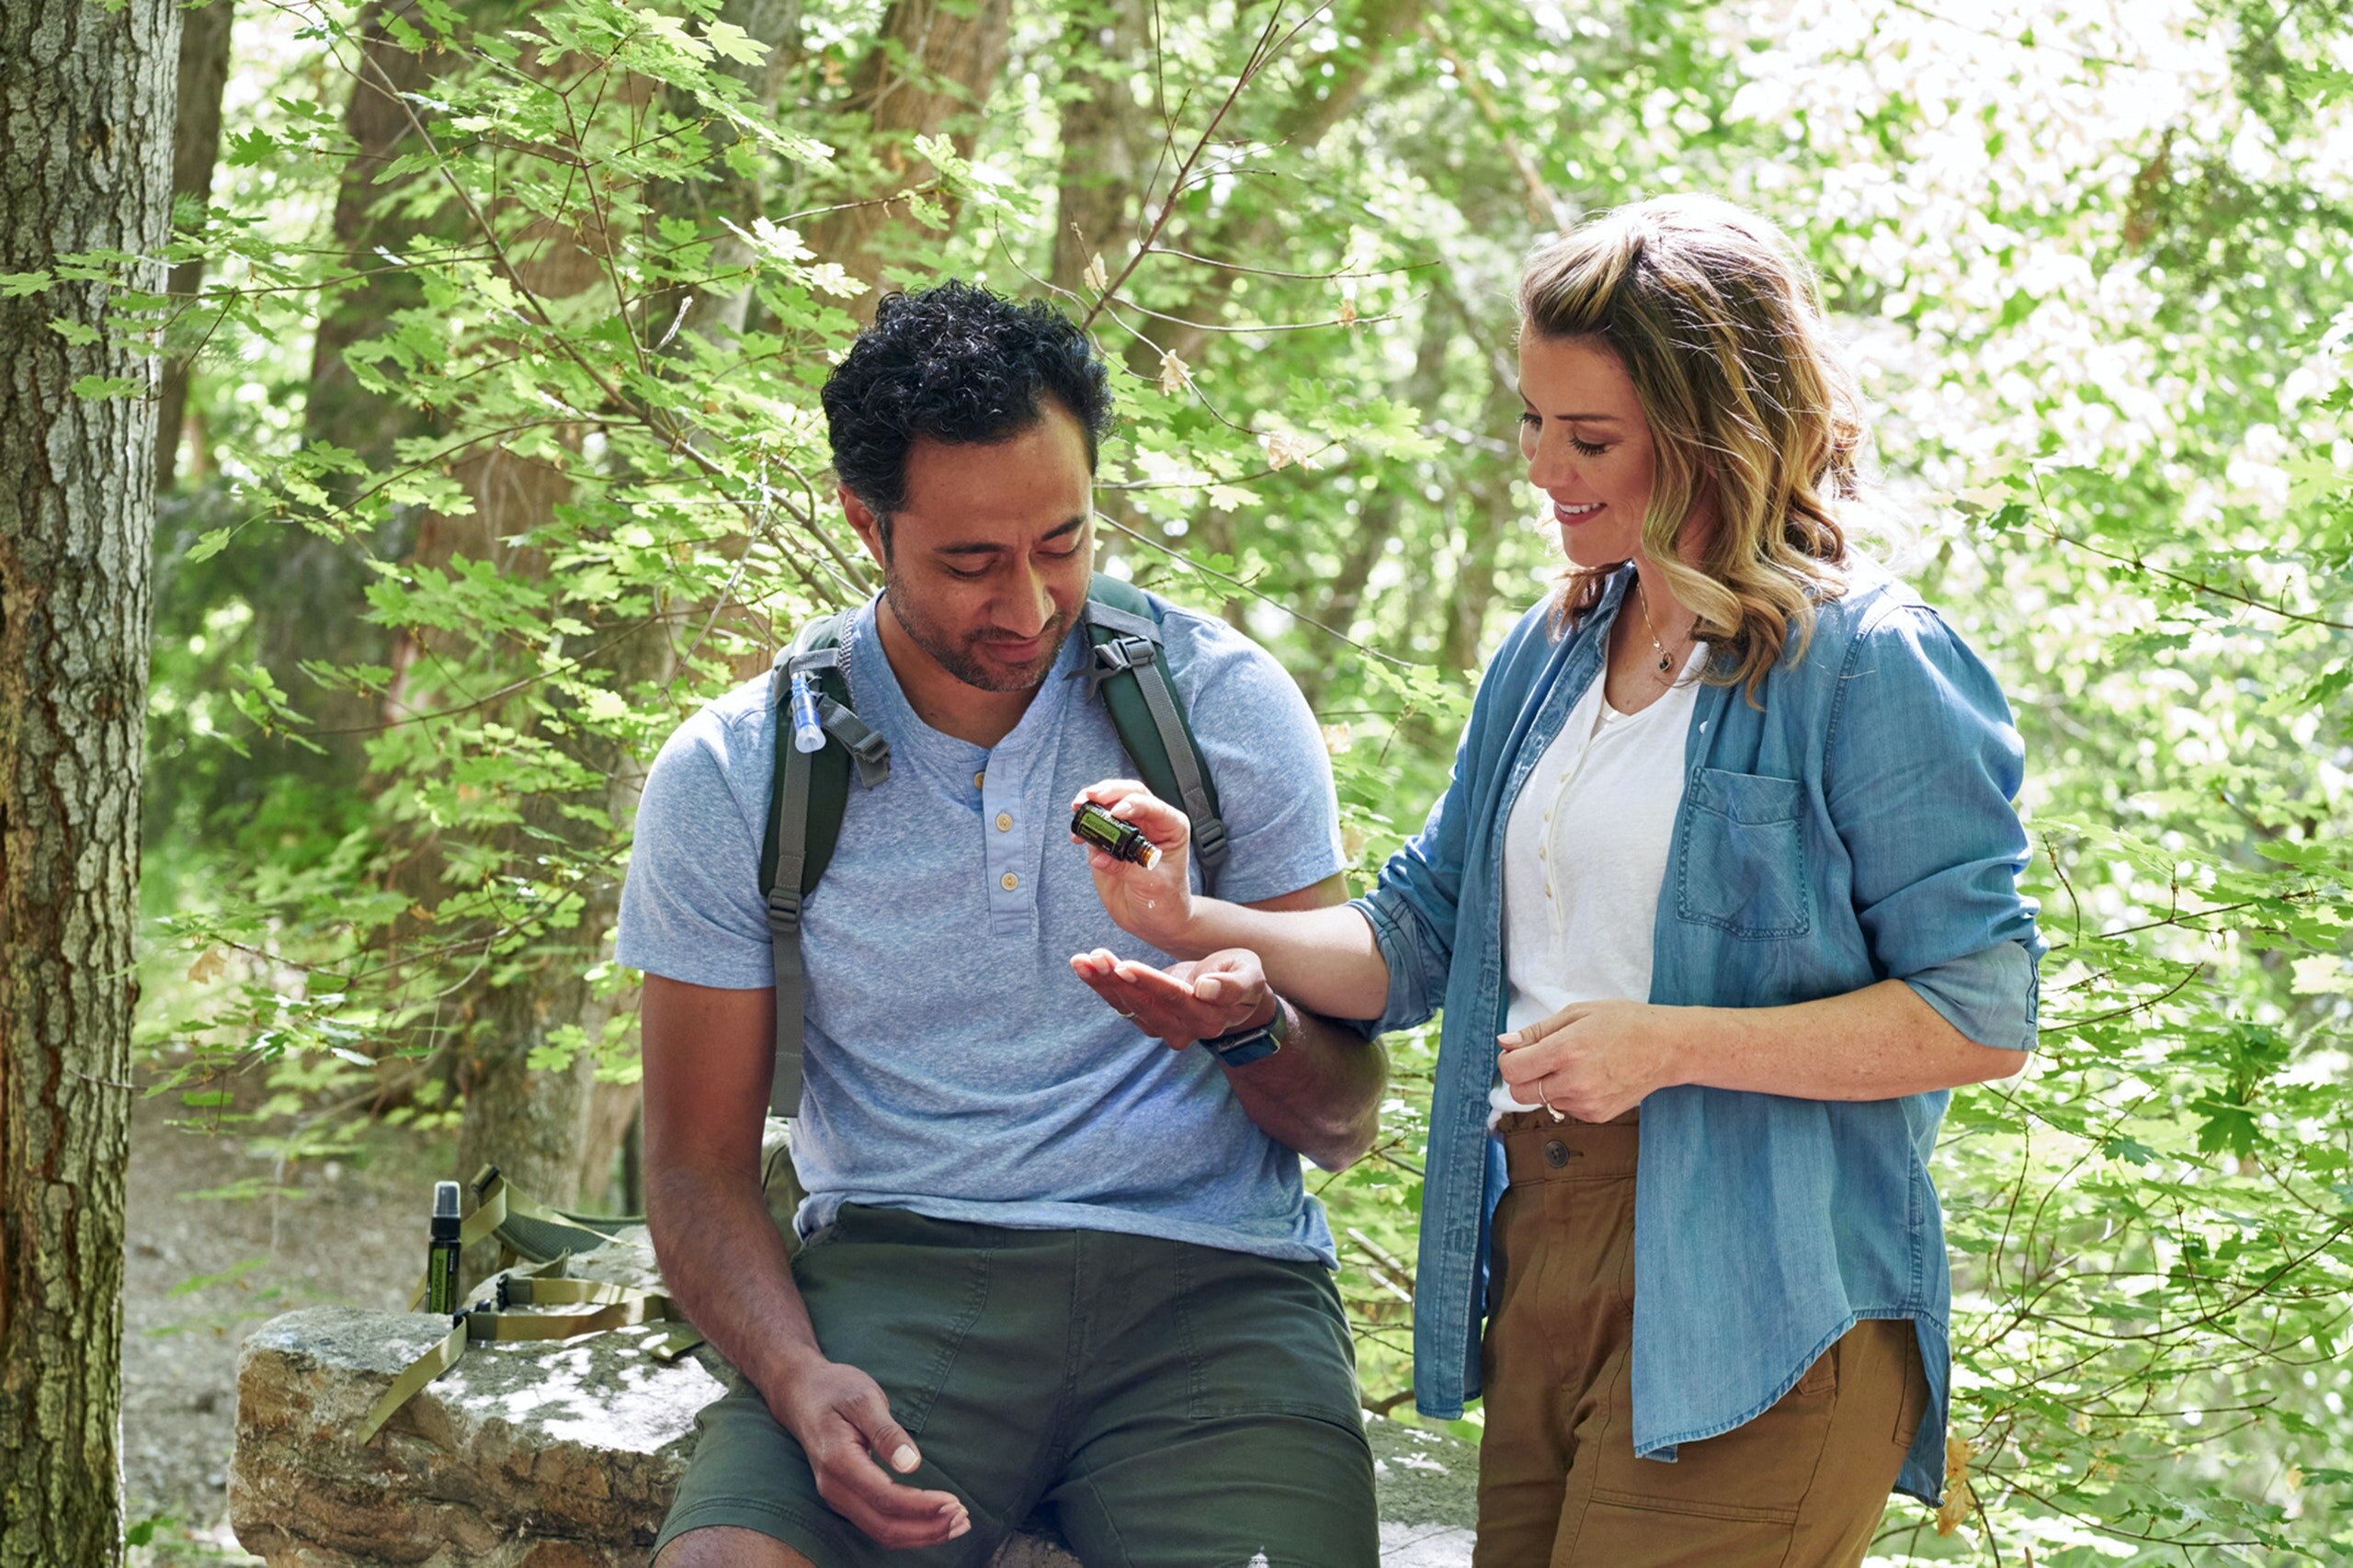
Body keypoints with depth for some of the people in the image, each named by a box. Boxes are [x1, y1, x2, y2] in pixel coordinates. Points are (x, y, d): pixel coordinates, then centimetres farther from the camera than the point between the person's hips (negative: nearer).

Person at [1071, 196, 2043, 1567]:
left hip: (1757, 1305, -7)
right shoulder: (1549, 658, 16)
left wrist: (1665, 1043, -16)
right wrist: (1192, 922, 3)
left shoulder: (1869, 668, -7)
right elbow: (1418, 939, 20)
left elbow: (1980, 1017, -11)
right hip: (1539, 1270, 7)